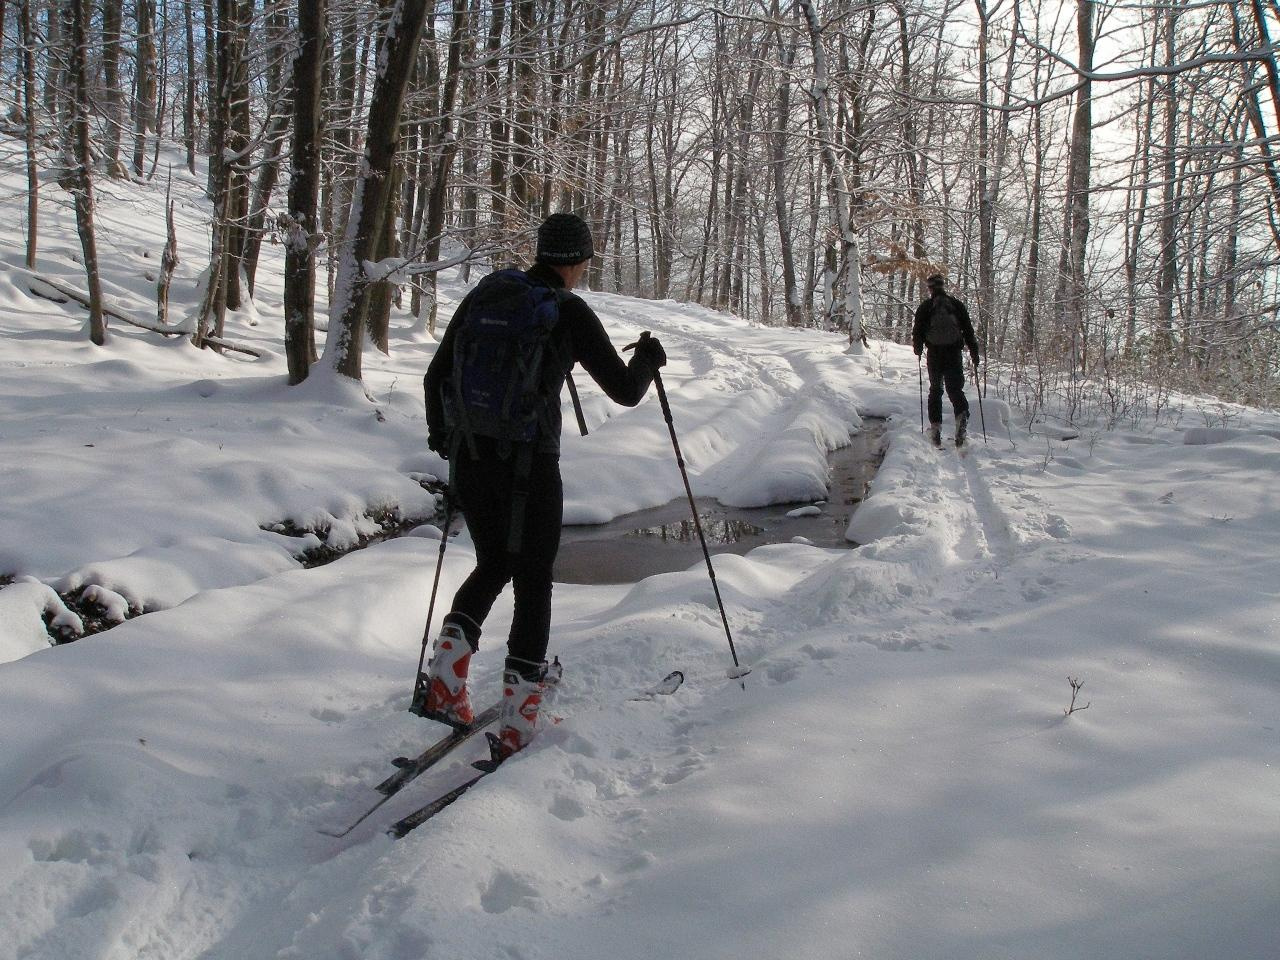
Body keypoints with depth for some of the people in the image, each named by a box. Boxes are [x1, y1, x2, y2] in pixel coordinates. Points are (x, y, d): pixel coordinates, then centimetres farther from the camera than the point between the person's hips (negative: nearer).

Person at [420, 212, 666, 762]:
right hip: (529, 465, -5)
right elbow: (625, 392, -1)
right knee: (533, 585, 8)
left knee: (493, 566, 24)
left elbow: (436, 375, 13)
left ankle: (443, 687, 12)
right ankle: (516, 727, 10)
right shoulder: (571, 313, -6)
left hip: (467, 460, 5)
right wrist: (648, 360, 20)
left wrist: (441, 437, 28)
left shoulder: (486, 292, 7)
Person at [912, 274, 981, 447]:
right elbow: (968, 330, 3)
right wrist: (974, 354, 8)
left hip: (934, 355, 0)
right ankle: (962, 415, -23)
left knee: (935, 390, 12)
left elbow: (918, 332, 3)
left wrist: (918, 349, 22)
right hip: (954, 354, 0)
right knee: (955, 389, 5)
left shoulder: (925, 307, 1)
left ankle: (935, 426, 7)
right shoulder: (957, 305, 4)